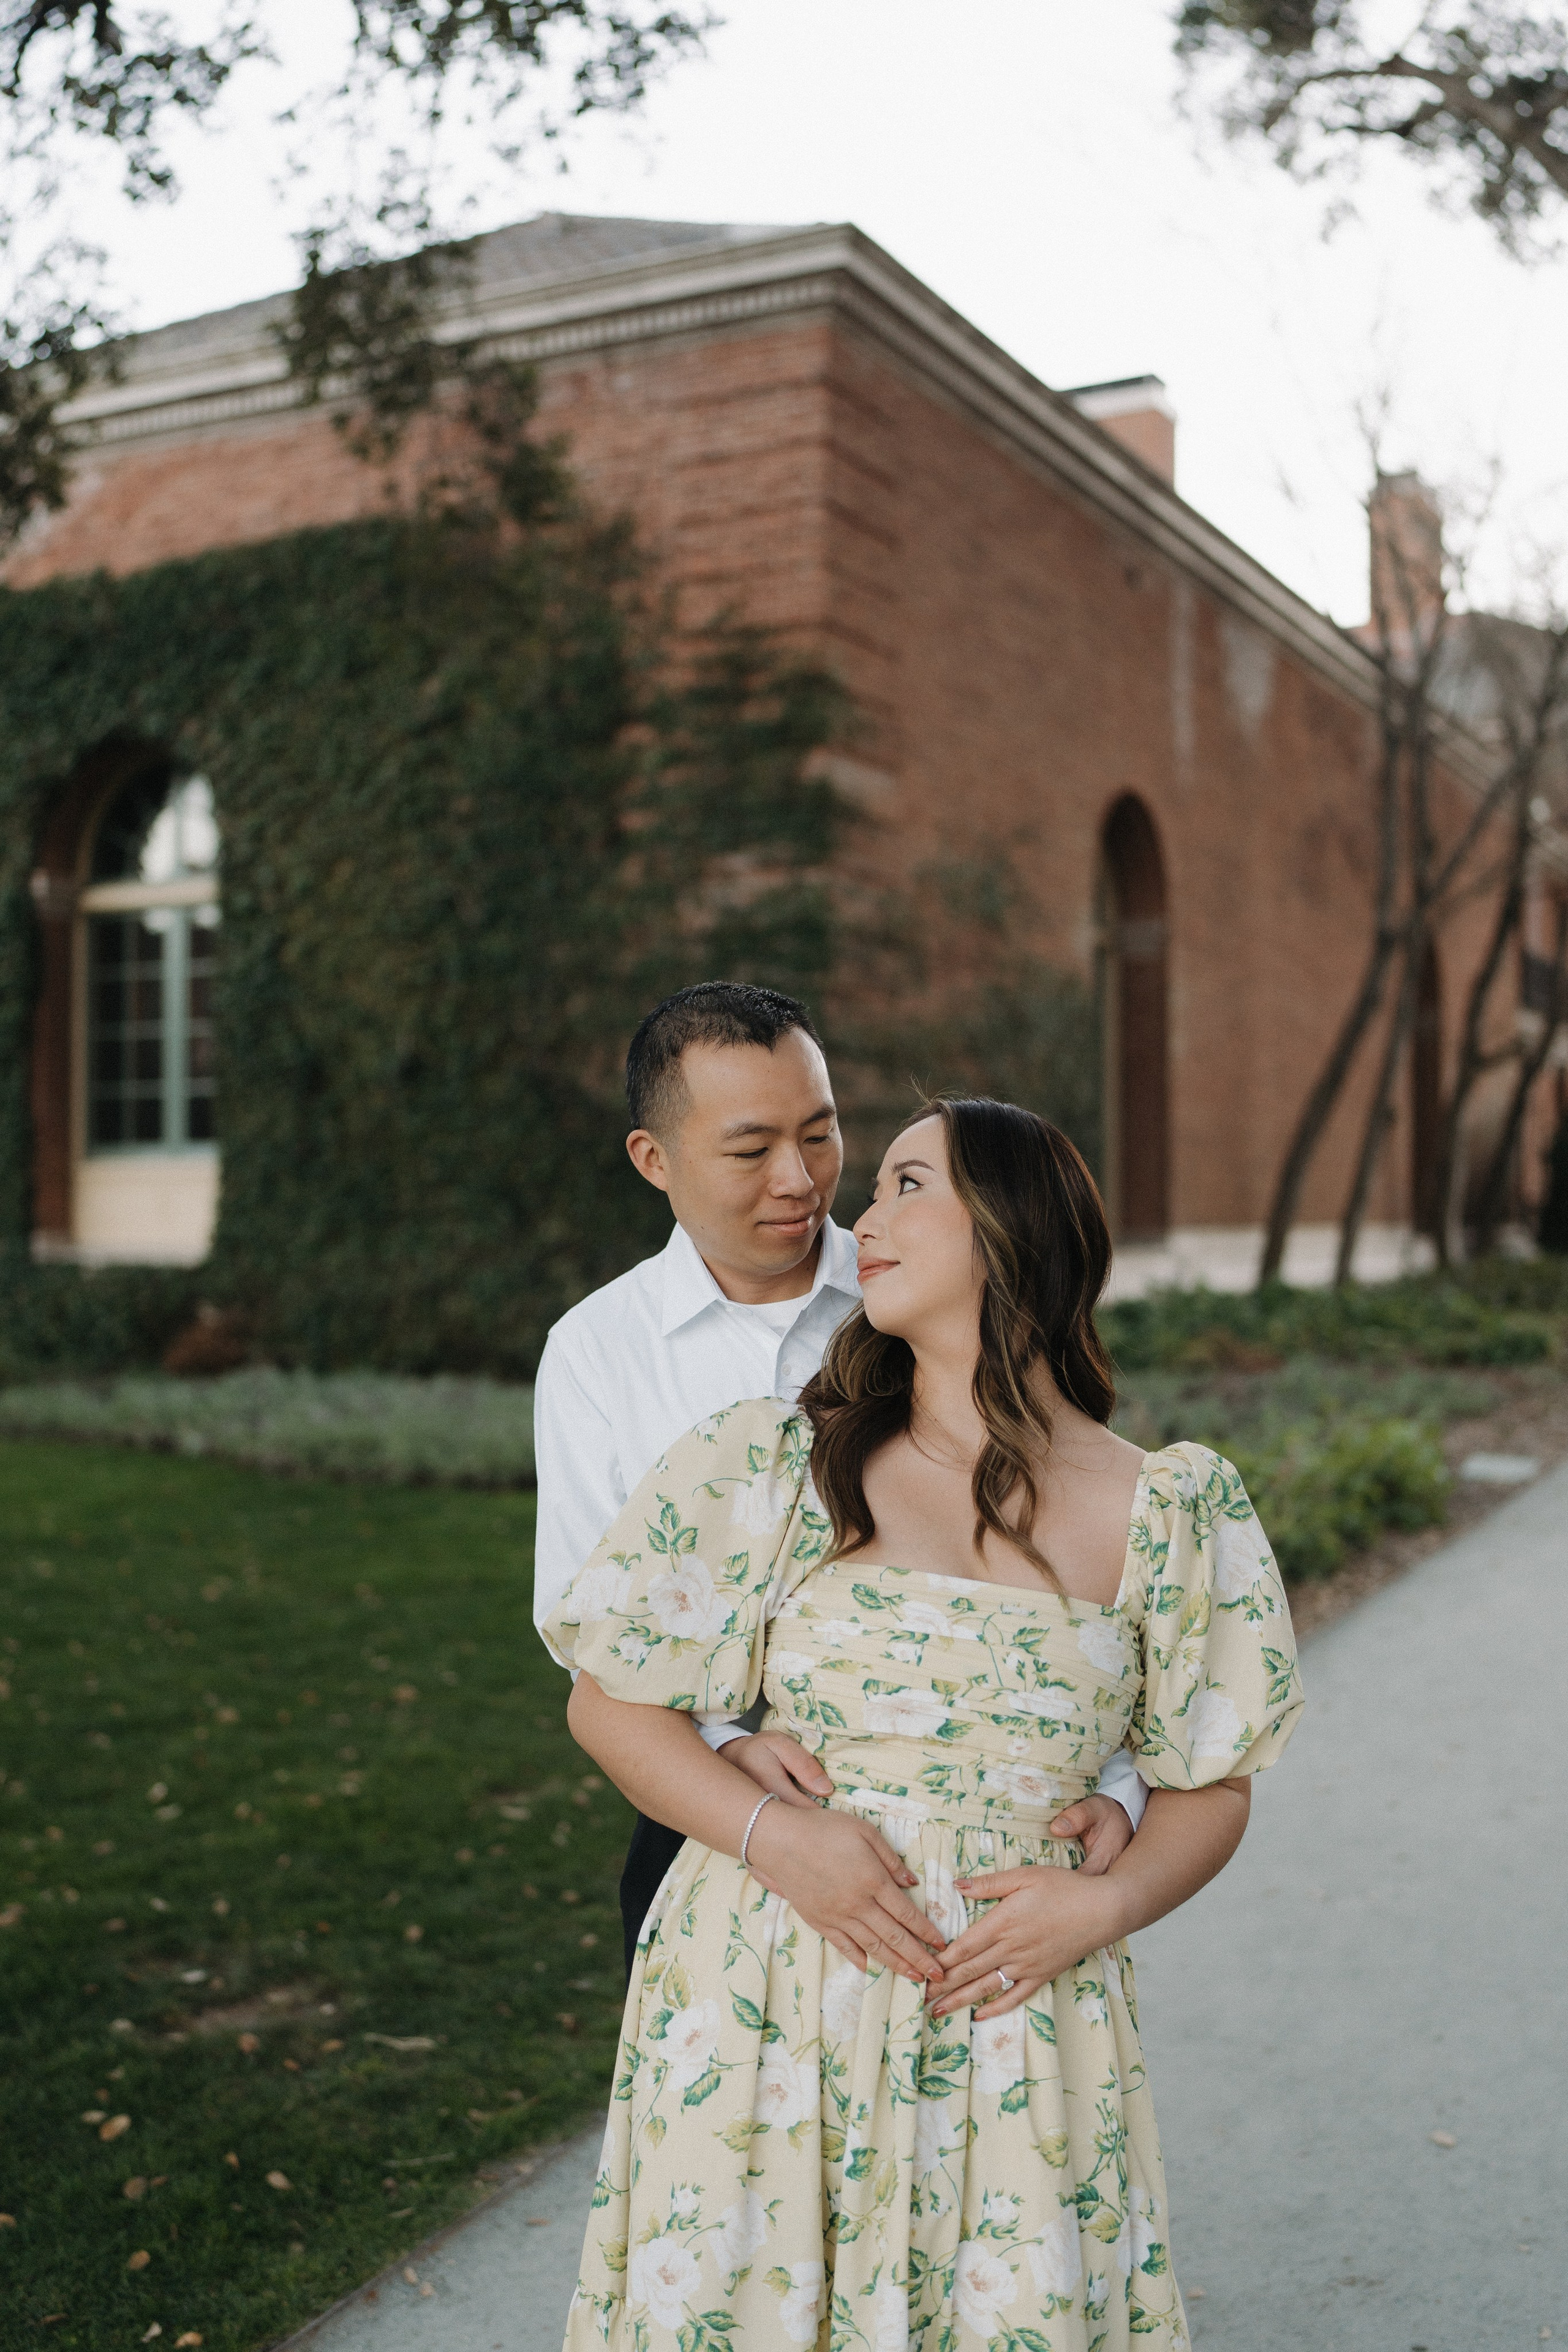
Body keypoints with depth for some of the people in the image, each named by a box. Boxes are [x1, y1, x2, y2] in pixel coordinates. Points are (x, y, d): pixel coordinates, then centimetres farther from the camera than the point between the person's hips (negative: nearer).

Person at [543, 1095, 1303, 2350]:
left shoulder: (1165, 1516, -1)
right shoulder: (772, 1464, -2)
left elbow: (1209, 1790, 7)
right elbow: (611, 1705, 1)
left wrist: (1107, 1903, -12)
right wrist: (776, 1836, -14)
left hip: (1014, 2007, 0)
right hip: (769, 2003, 0)